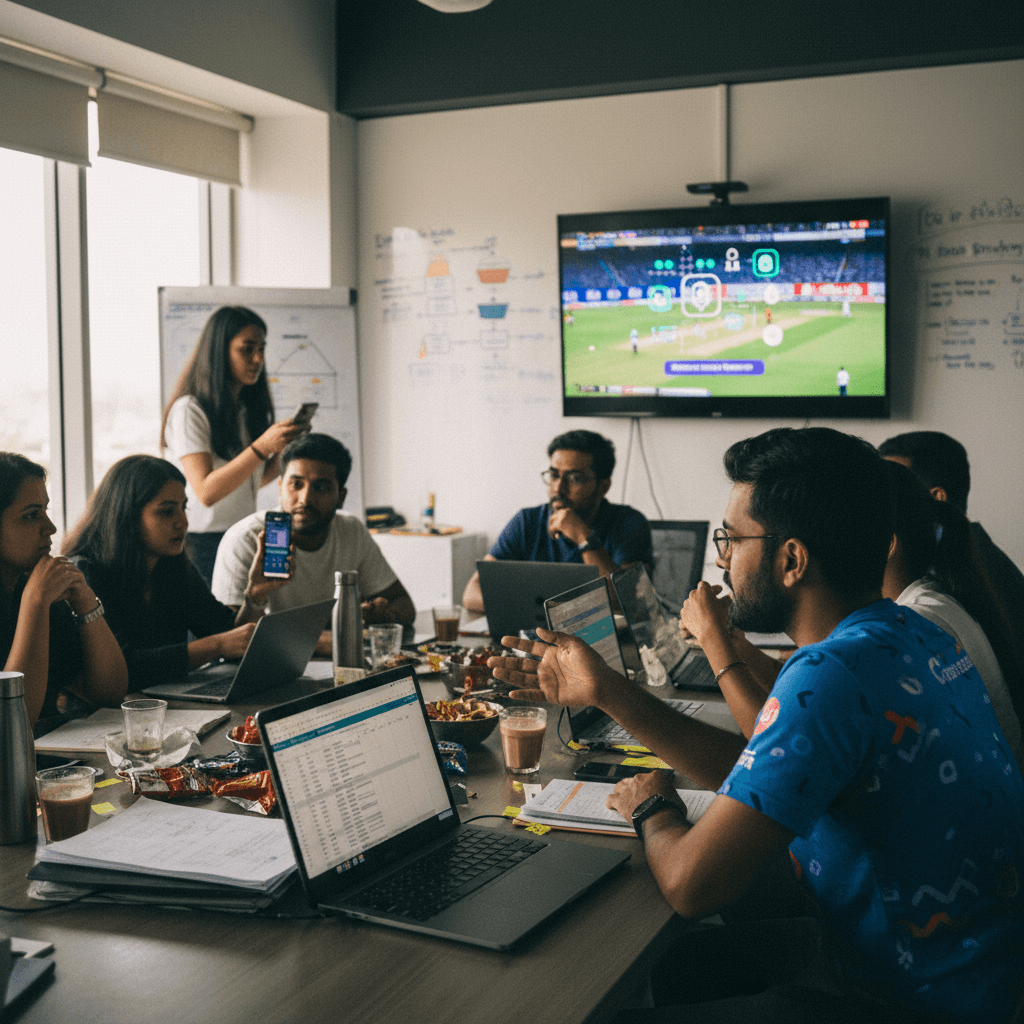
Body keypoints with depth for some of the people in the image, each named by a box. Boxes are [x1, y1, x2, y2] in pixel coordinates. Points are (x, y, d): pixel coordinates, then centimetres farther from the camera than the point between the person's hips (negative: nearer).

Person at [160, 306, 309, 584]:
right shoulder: (189, 410, -11)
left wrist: (285, 450, 0)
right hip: (204, 543, -6)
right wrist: (262, 447, -25)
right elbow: (206, 491, -19)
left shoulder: (250, 407, 13)